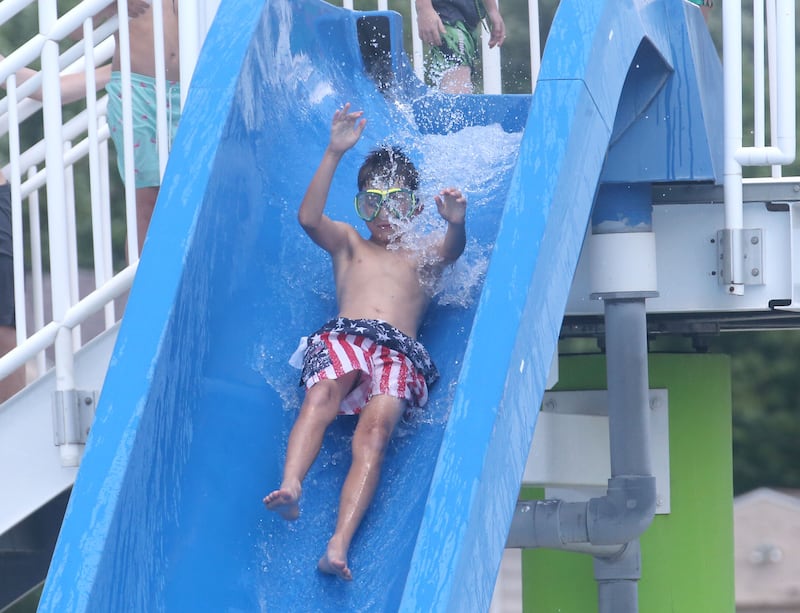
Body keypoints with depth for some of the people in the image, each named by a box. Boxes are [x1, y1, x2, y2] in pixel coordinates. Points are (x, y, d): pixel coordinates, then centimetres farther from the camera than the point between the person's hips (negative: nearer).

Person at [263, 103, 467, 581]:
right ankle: (290, 486, -60)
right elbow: (309, 218, 9)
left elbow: (453, 249, 3)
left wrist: (456, 223, -23)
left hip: (399, 351, -1)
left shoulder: (425, 256, 29)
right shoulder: (348, 244, 31)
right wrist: (334, 154, -2)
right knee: (321, 397, -34)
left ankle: (339, 546, -48)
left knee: (376, 427, -29)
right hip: (342, 337, 1)